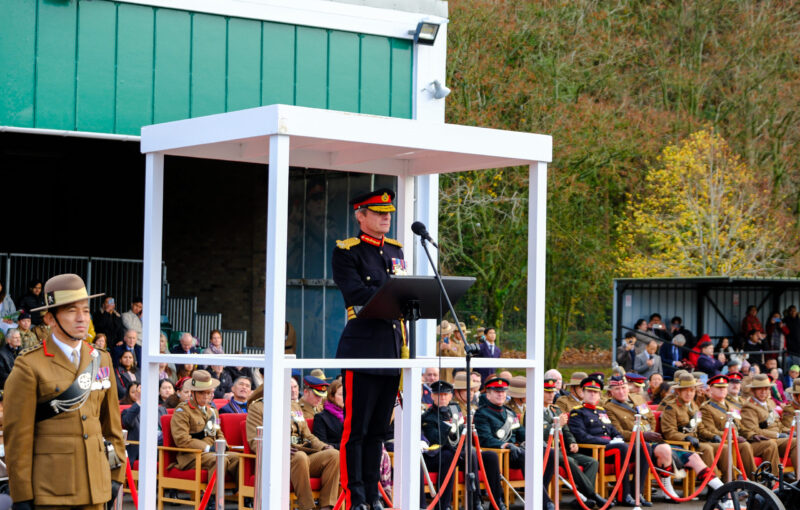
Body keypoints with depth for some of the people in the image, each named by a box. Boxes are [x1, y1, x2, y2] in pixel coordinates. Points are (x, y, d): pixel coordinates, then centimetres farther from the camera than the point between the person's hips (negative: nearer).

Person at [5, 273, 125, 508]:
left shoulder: (101, 360, 11)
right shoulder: (30, 366, -7)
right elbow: (17, 434, -8)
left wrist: (116, 474, 14)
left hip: (95, 487, 6)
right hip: (51, 489, -5)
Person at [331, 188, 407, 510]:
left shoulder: (396, 251, 19)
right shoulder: (346, 252, -2)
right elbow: (356, 293, -16)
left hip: (392, 351, 7)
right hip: (362, 350, -6)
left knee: (378, 429, 9)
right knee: (356, 428, -6)